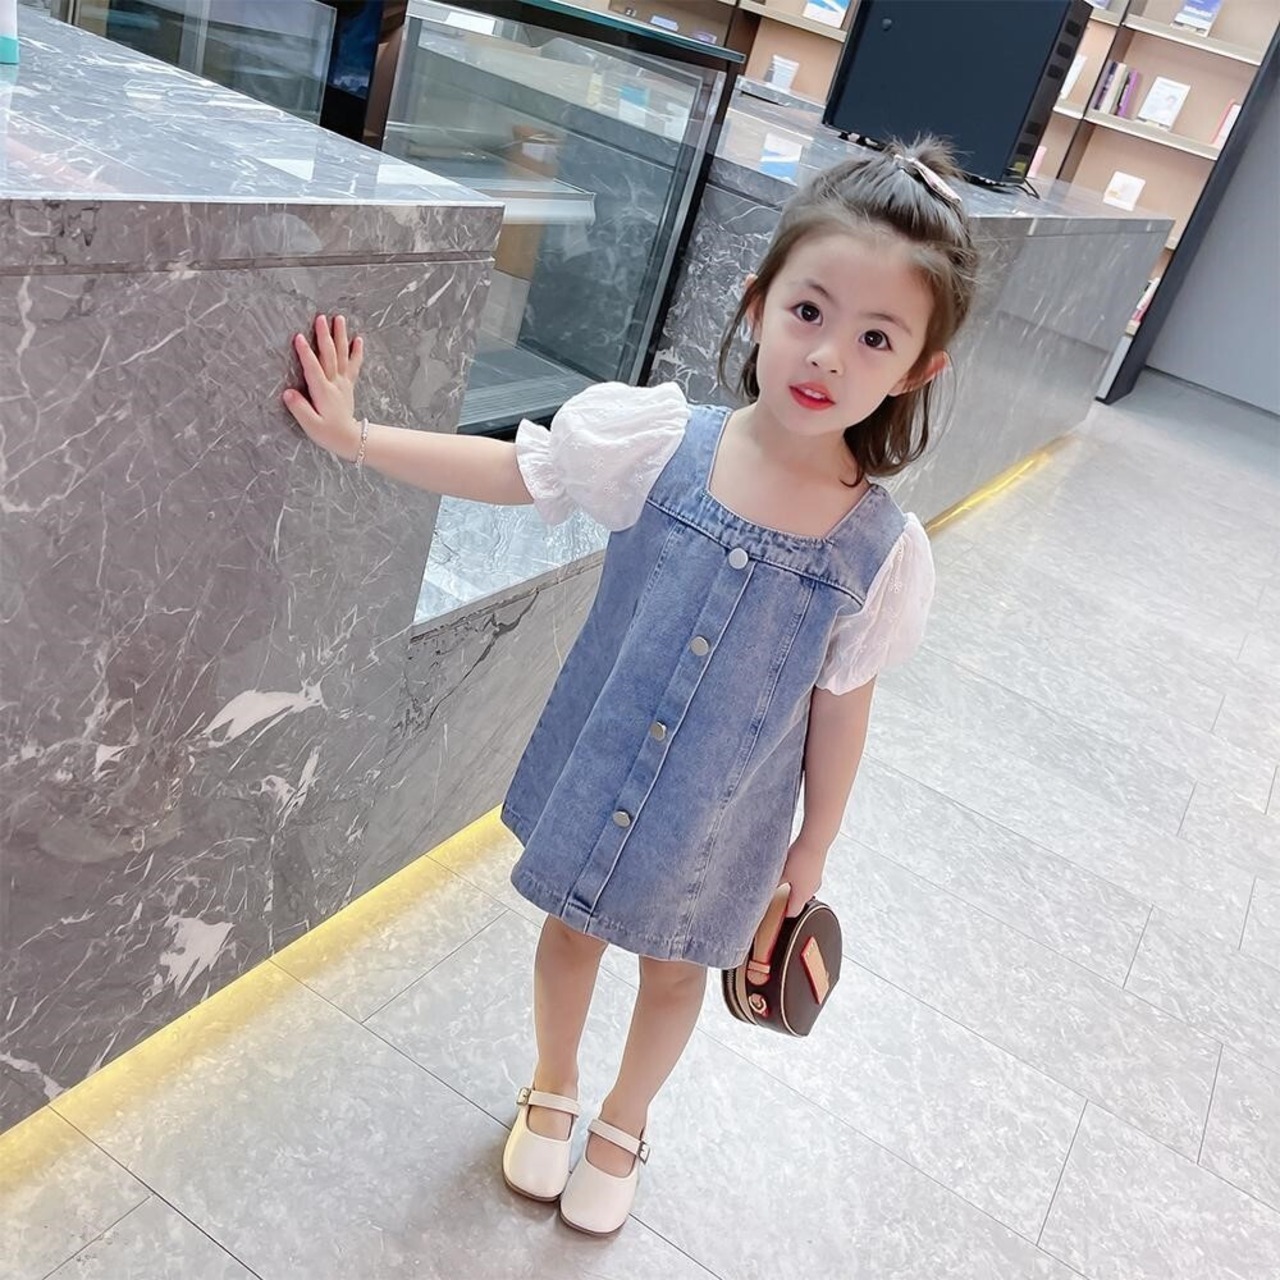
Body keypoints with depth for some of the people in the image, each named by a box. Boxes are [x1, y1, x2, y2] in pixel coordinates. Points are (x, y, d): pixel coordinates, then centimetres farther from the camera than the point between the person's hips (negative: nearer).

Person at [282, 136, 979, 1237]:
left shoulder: (882, 553, -22)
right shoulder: (655, 439, -22)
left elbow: (840, 712, -9)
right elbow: (512, 470, -6)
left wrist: (812, 847, 3)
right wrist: (356, 437, -9)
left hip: (720, 818, 0)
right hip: (595, 769, 1)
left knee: (673, 969, 24)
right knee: (574, 930, 25)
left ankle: (624, 1124, 57)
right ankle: (552, 1089, 58)